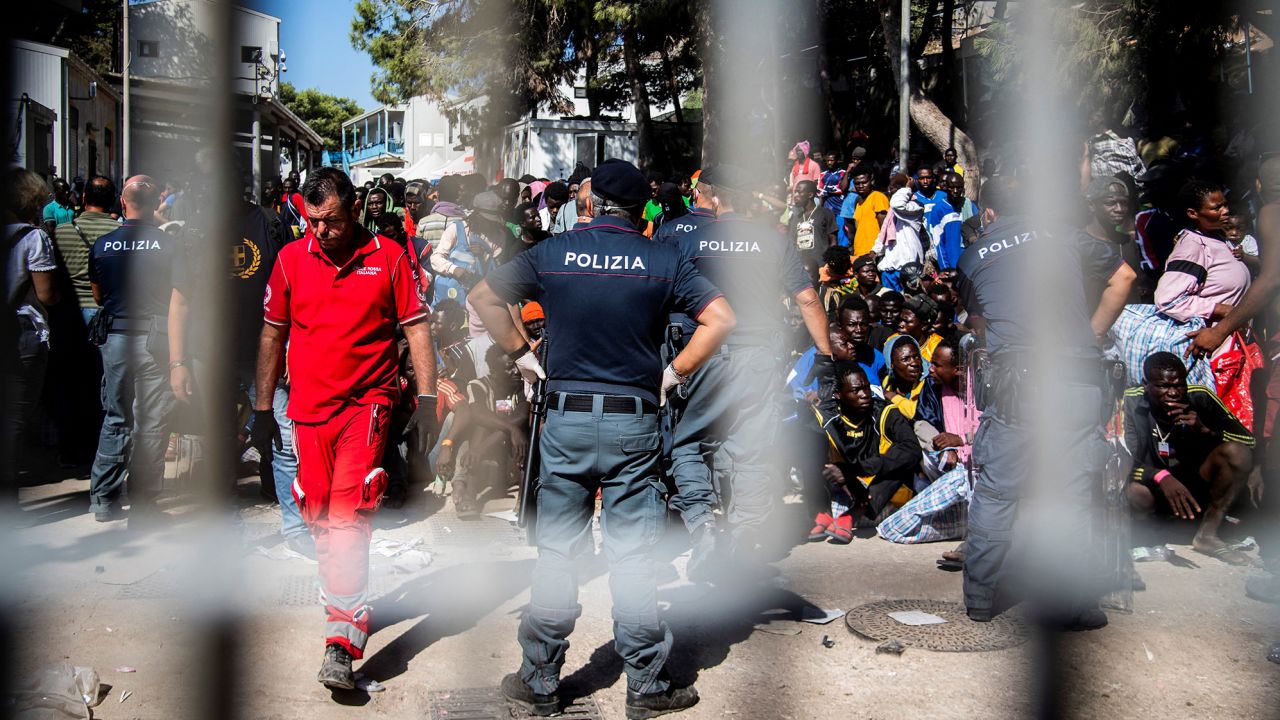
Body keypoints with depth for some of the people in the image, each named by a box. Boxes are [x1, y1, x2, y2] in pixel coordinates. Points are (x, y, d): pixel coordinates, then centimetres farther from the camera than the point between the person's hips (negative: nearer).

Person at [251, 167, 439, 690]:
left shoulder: (388, 256, -2)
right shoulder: (291, 258, 5)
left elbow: (417, 328, 1)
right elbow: (272, 335, 12)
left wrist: (427, 399, -4)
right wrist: (263, 408, 12)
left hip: (367, 403, -4)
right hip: (308, 407, 4)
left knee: (348, 518, -15)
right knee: (319, 519, 11)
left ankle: (341, 647, -16)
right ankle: (347, 607, 33)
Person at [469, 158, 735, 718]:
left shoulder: (552, 252, 3)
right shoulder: (663, 260, 0)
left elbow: (483, 298, 8)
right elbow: (720, 320, -6)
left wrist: (520, 355, 11)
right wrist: (673, 375, 1)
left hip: (566, 418, 1)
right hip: (634, 420, -1)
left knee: (556, 551, 10)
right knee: (635, 556, 6)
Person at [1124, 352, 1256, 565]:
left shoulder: (1199, 397, -9)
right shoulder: (1131, 402, -17)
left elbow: (1248, 440, -7)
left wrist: (1205, 431, -25)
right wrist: (1161, 477, -39)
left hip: (1195, 489, 3)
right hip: (1153, 491, -3)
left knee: (1237, 452, -23)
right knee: (1132, 491, -38)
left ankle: (1207, 535, -13)